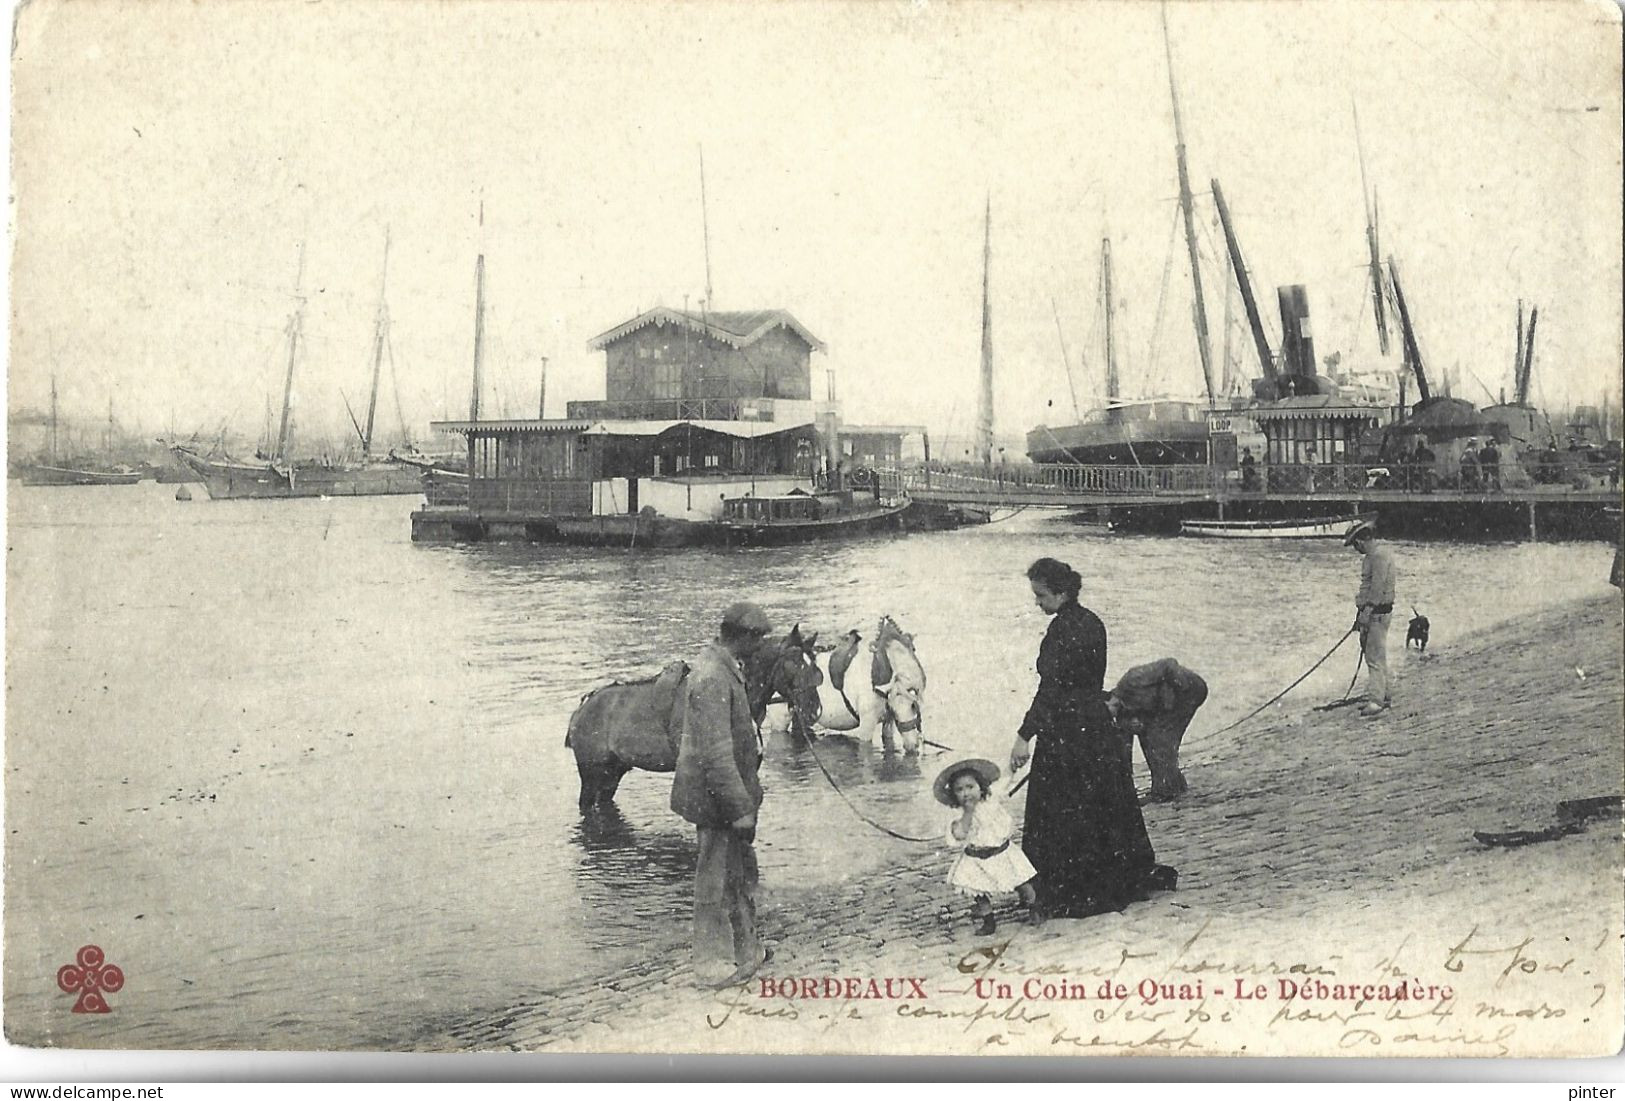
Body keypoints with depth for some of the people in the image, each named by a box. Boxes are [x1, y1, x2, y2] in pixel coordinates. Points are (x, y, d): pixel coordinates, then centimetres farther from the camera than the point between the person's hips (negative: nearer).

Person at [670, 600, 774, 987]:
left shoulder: (723, 668, 8)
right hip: (717, 796, -10)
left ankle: (745, 950, 35)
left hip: (732, 791, 10)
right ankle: (714, 964, 17)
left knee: (742, 873, 21)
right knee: (717, 881, 3)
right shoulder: (712, 678, -25)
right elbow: (716, 754, -28)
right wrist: (741, 809, -25)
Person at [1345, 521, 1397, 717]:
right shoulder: (1374, 553, 17)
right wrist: (1361, 613, 20)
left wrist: (1366, 613, -21)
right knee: (1375, 656, 15)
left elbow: (1377, 587, -21)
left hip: (1377, 612, -10)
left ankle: (1376, 701, -9)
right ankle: (1385, 695, 23)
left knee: (1375, 657, -9)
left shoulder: (1380, 554, -16)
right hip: (1372, 612, 10)